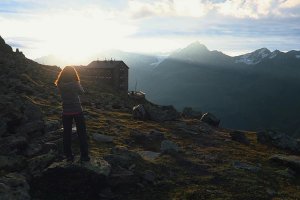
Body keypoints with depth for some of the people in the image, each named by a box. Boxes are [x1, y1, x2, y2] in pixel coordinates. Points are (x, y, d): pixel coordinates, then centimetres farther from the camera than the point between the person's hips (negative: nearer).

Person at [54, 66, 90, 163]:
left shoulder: (60, 85, -7)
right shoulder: (75, 84, -14)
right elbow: (82, 92, 2)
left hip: (66, 112, 2)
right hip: (77, 111, -2)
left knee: (67, 134, 13)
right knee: (81, 133, 9)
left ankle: (69, 156, 19)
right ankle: (84, 156, 12)